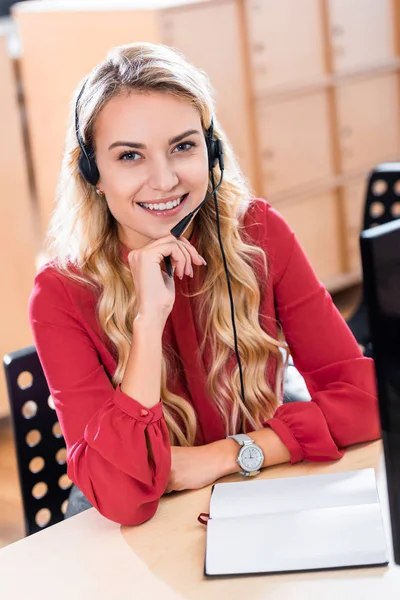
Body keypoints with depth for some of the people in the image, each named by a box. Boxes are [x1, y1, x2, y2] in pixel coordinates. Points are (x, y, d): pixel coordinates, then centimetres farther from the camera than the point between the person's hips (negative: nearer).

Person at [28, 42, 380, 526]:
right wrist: (149, 318, -31)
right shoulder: (62, 295, -16)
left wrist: (224, 455, -20)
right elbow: (121, 500, -26)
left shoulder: (258, 235, -10)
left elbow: (364, 394, -11)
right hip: (130, 538, -2)